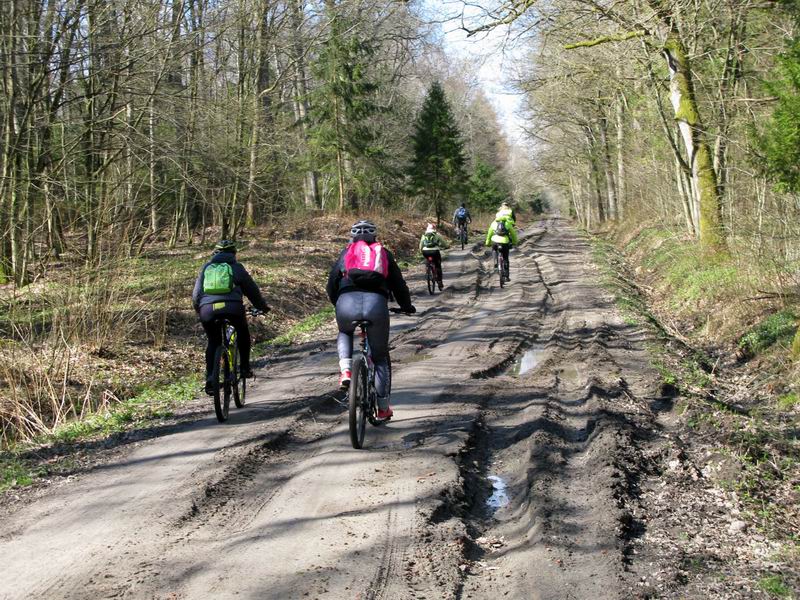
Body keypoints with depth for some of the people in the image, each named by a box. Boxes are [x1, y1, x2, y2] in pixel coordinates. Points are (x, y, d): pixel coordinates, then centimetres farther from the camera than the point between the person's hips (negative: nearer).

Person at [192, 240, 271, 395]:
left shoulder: (206, 268, 24)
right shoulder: (236, 267, 19)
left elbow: (195, 295, 22)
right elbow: (252, 289, 23)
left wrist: (199, 311, 38)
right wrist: (263, 307, 37)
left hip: (207, 309, 2)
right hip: (232, 307, -2)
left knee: (213, 342, 20)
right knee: (243, 333, 27)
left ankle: (210, 379, 8)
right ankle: (245, 367, 23)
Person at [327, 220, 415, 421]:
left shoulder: (346, 253, 24)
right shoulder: (384, 253, 25)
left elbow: (331, 285, 23)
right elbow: (398, 283, 25)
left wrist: (338, 303, 42)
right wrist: (407, 306, 42)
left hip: (347, 303, 0)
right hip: (376, 303, 0)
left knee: (344, 334, 36)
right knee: (380, 358, 18)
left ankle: (345, 370, 10)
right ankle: (383, 408, 18)